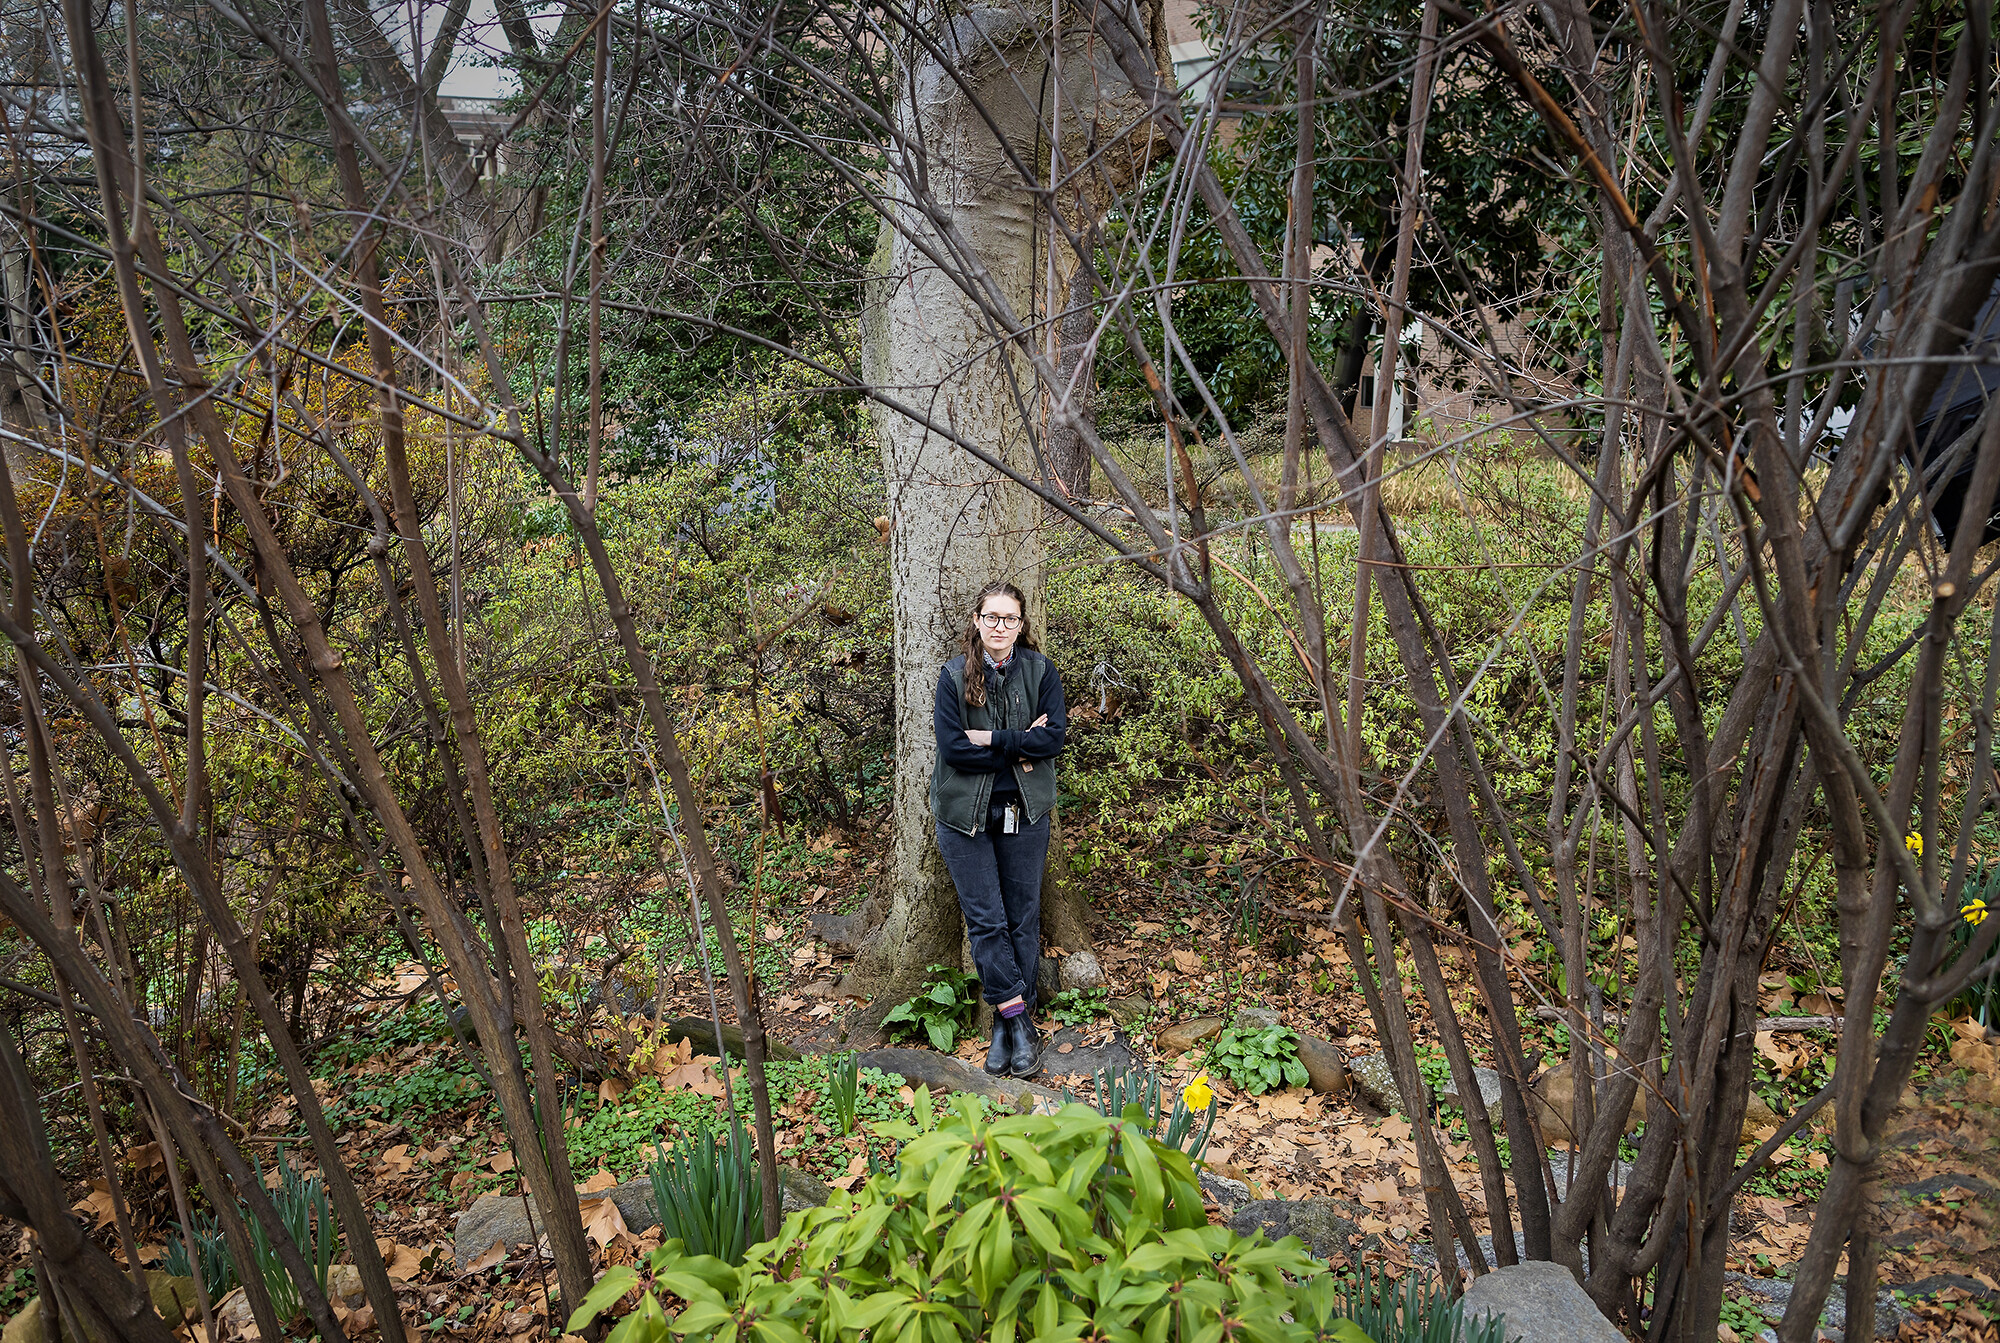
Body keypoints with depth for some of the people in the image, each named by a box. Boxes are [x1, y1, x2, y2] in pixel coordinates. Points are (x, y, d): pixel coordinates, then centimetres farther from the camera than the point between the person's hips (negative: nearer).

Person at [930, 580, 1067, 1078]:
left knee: (1023, 919, 7)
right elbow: (952, 747, -13)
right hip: (965, 813, -1)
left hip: (1024, 812, 2)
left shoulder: (1040, 672, -2)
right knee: (985, 918, -2)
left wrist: (992, 739, -17)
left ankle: (1006, 1022, 17)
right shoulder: (954, 676, -5)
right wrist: (1018, 749, -13)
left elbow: (1054, 735, -11)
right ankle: (1018, 1016, 8)